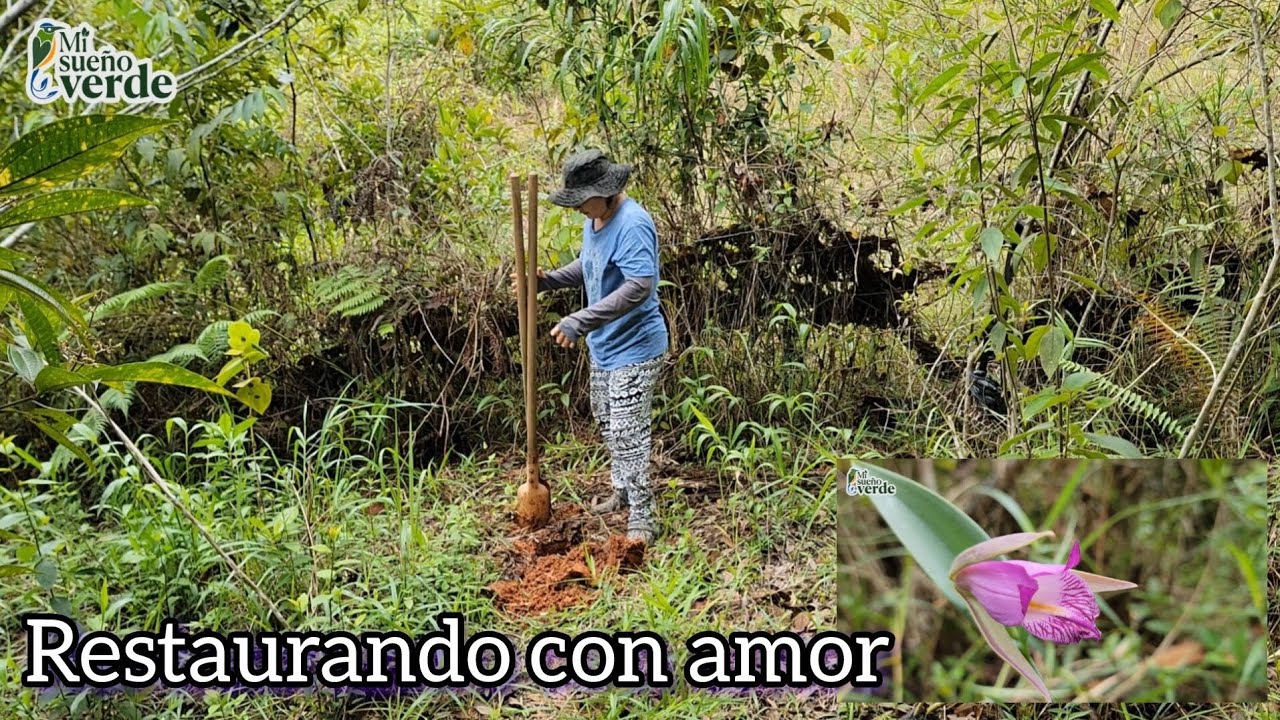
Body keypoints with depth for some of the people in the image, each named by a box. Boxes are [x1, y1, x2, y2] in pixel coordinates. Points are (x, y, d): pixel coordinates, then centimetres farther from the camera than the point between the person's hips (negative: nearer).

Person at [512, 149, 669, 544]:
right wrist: (547, 280, 3)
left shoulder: (632, 224, -24)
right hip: (604, 345, 10)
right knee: (607, 425, 21)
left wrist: (580, 321, -36)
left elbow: (640, 287, -34)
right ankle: (623, 492, 40)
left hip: (634, 347, -10)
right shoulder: (593, 221, 5)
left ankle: (642, 519, 4)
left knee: (627, 434, -7)